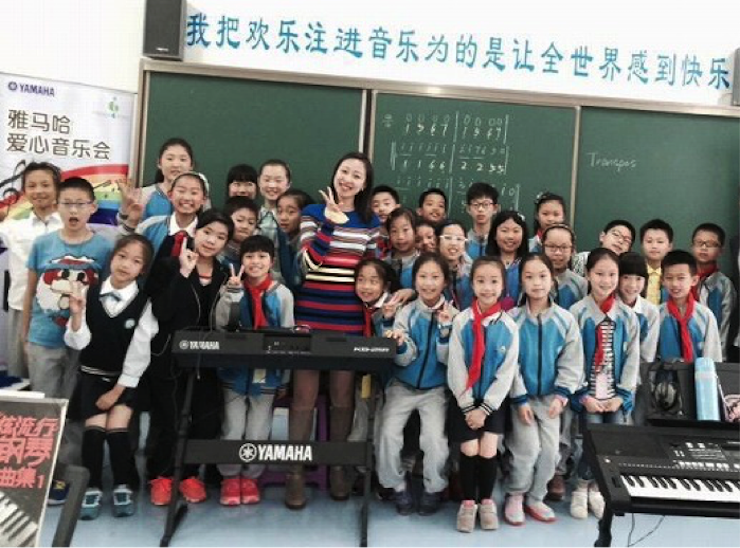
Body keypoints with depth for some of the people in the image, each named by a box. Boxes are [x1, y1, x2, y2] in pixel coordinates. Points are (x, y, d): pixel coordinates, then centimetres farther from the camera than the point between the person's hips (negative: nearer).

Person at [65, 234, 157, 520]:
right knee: (94, 428, -12)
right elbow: (77, 342, -7)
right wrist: (76, 313, -25)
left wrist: (117, 391, -9)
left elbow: (139, 351, -10)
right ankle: (92, 489, 7)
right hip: (93, 374, 2)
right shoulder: (90, 294, -5)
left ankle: (122, 487, 6)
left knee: (117, 427, -16)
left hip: (127, 377, -2)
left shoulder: (144, 303, -11)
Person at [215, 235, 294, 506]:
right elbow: (220, 322, -13)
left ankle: (250, 477, 25)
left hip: (267, 372, 0)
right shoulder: (235, 290, 1)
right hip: (236, 370, 1)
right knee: (233, 429, 2)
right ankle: (230, 477, 22)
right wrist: (232, 292, -22)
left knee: (258, 432, 5)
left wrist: (284, 378, 2)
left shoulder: (282, 294, -2)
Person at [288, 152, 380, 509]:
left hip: (350, 321, 2)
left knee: (342, 396, 9)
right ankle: (295, 472, 12)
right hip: (311, 316, -1)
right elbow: (308, 261, -10)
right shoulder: (313, 212, 4)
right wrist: (331, 219, -14)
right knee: (304, 395, 1)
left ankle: (337, 468, 24)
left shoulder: (371, 222, 9)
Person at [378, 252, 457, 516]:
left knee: (435, 437, -21)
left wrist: (445, 328, -25)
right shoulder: (406, 312, -4)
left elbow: (448, 359, -10)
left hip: (436, 389, -1)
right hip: (403, 386, 1)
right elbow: (405, 359, -9)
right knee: (389, 434, -18)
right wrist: (400, 345, -31)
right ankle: (398, 485, 8)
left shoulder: (453, 314, -6)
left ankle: (434, 488, 7)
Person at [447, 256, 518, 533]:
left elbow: (507, 373, -6)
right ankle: (468, 502, 19)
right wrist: (468, 406, -11)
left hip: (493, 400, 1)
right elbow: (456, 367, -9)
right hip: (464, 399, -1)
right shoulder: (461, 321, -9)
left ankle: (486, 501, 20)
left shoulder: (509, 326, -7)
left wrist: (485, 408, -10)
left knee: (488, 451, -5)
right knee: (469, 450, -4)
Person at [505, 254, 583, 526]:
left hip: (550, 396, 3)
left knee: (550, 450, 2)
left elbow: (571, 362, -2)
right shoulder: (513, 318, -12)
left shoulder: (566, 319, -5)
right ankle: (515, 496, 14)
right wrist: (520, 399, -14)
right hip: (521, 395, -3)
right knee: (528, 448, -10)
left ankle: (535, 498, 23)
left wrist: (561, 395, -10)